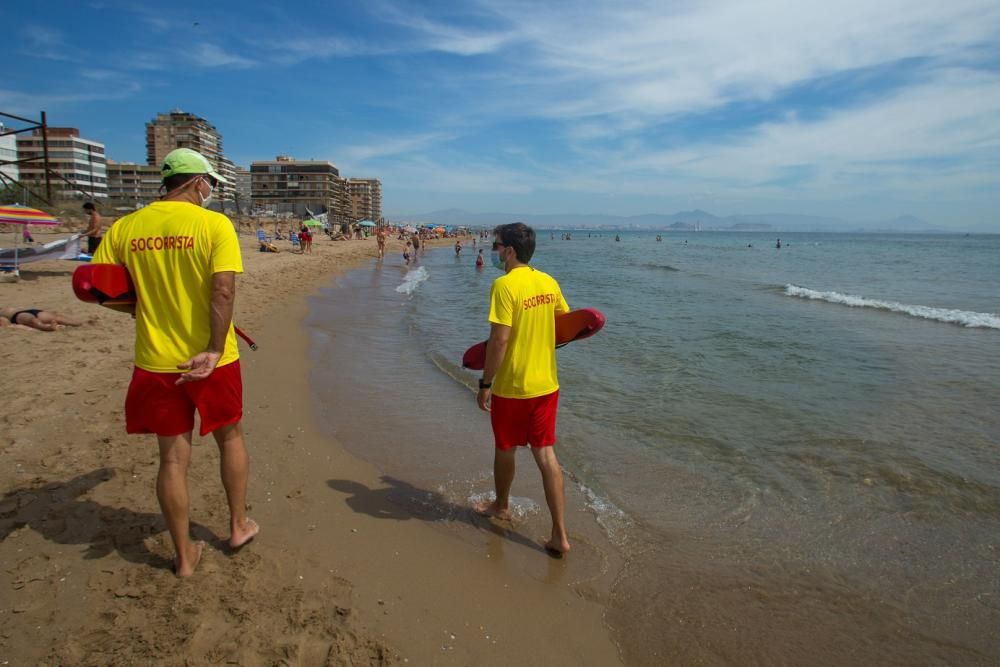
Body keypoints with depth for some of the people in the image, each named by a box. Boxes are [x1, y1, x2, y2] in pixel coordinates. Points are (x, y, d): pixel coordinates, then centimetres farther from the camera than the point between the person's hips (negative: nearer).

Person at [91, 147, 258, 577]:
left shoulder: (124, 228, 1)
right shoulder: (214, 224, -10)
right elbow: (223, 291, -21)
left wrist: (146, 305, 15)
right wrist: (214, 351, -19)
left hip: (156, 362, 3)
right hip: (211, 358, -3)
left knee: (173, 457, 12)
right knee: (230, 437, 20)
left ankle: (185, 556, 24)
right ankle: (239, 526, 34)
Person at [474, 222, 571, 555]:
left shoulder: (505, 285, -17)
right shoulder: (549, 282, 3)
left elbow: (499, 340, -21)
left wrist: (485, 383, -12)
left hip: (511, 387, -5)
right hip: (546, 384, 6)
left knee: (505, 449, 17)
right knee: (546, 454, 8)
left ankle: (501, 505, 42)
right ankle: (560, 534, 9)